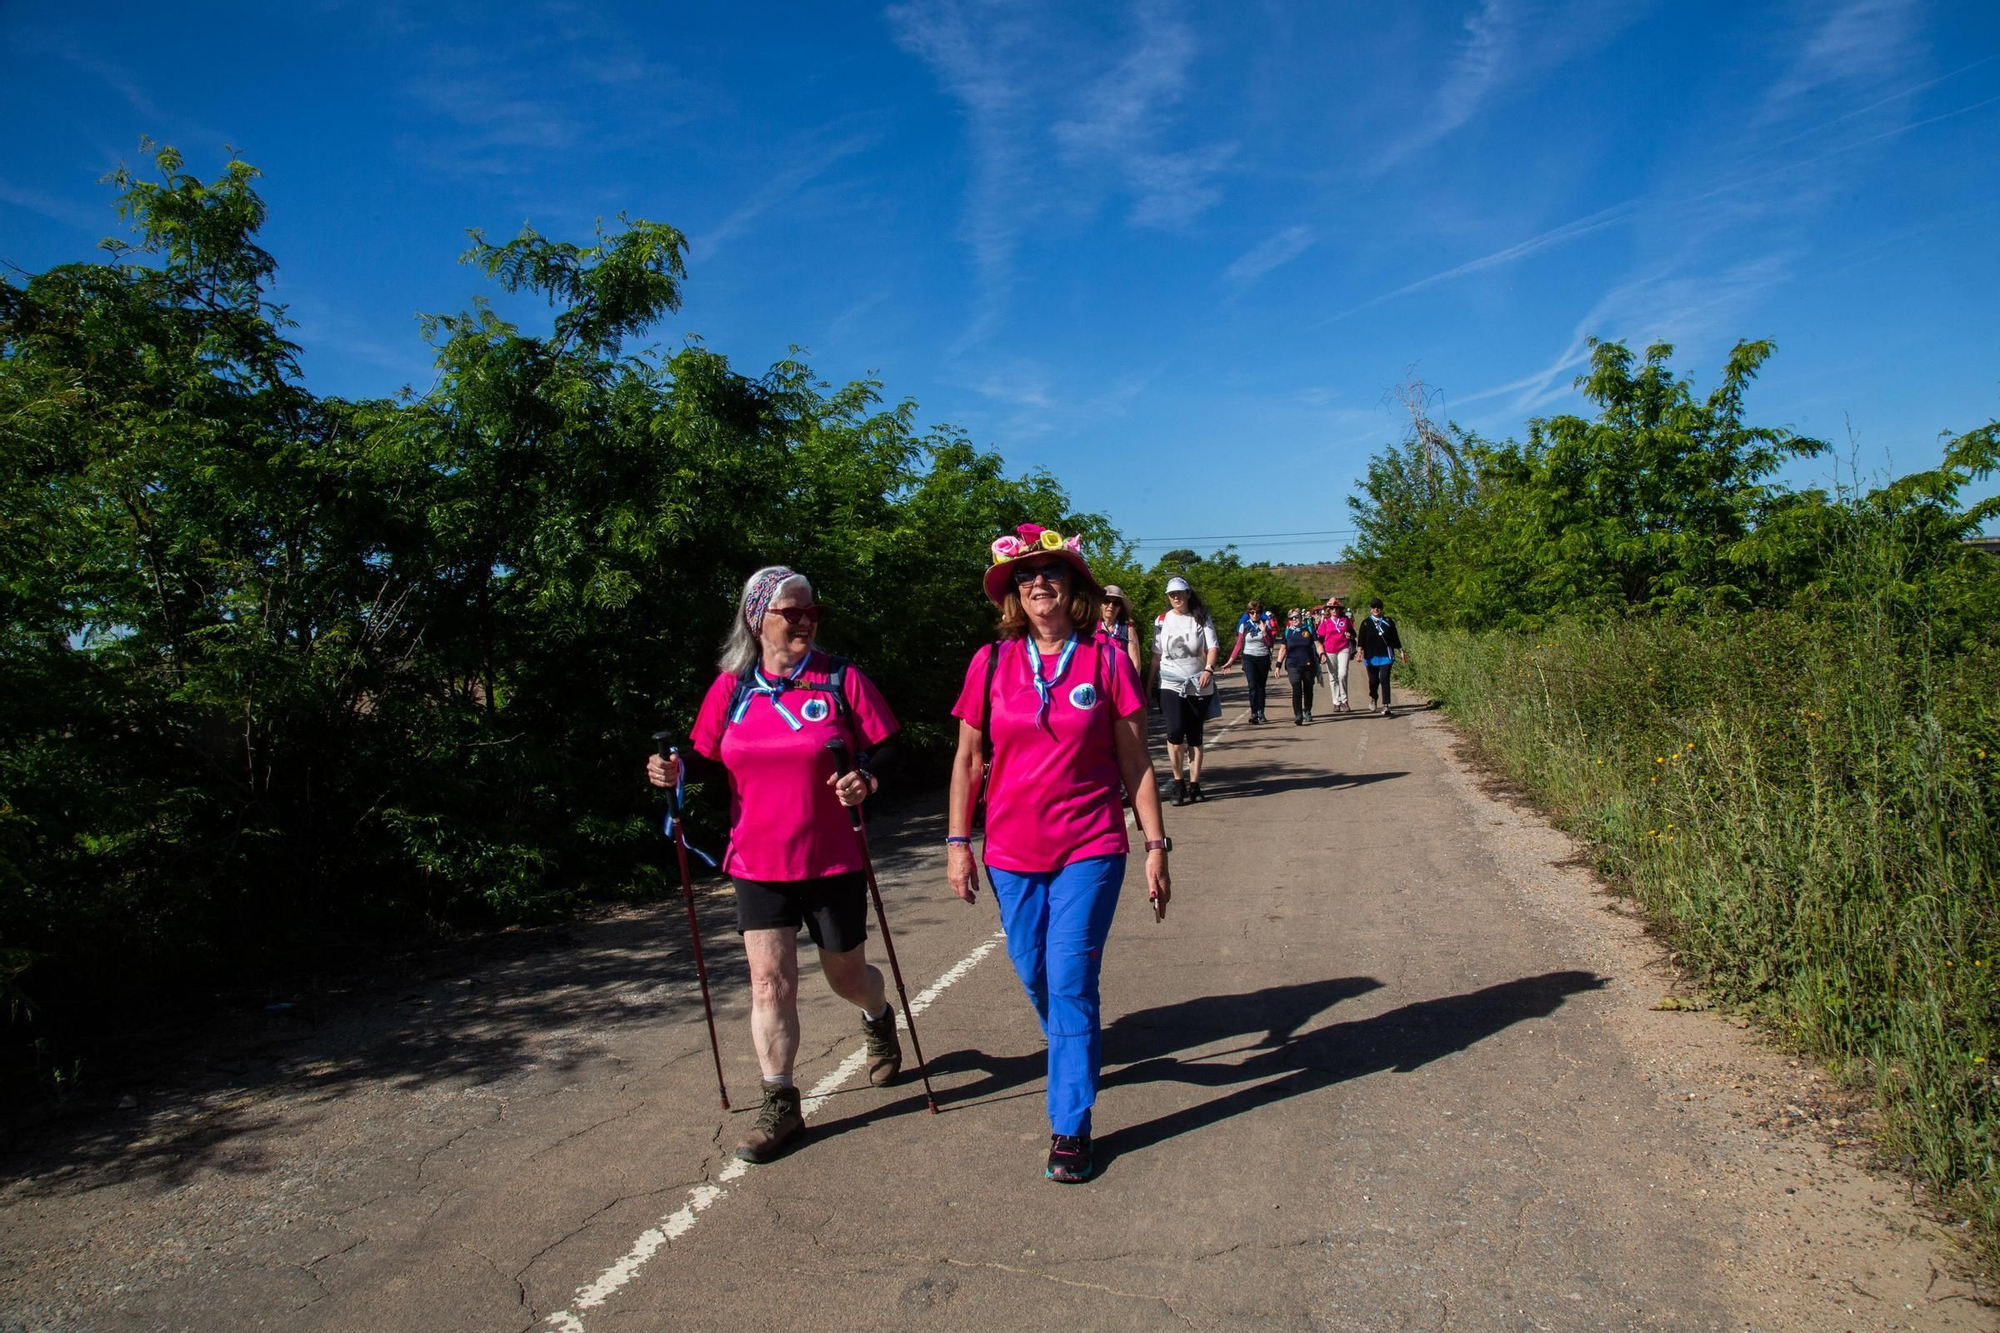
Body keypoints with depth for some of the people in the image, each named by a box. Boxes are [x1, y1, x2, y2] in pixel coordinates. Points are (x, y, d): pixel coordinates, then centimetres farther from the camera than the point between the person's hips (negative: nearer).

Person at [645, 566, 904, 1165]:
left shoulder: (840, 678, -5)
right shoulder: (731, 685, 2)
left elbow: (885, 747, -2)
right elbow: (710, 757, 10)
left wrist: (866, 778, -22)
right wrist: (678, 769, -11)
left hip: (832, 862, -1)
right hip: (758, 864, 2)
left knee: (846, 975, 14)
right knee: (769, 980, -2)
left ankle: (879, 1019, 49)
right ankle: (779, 1104, 13)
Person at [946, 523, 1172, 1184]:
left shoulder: (1107, 660, -5)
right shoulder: (992, 662, 0)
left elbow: (1136, 762, -1)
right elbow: (969, 759, 6)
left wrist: (1156, 846, -2)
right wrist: (957, 841, 2)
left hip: (1090, 848, -3)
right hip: (1013, 852, 3)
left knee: (1071, 981, -5)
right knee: (1035, 975, 15)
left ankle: (1070, 1126, 10)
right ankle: (1073, 1057, 47)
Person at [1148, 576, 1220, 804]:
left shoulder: (1202, 618, 2)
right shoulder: (1162, 620, 7)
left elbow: (1213, 647, -4)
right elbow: (1157, 655, 11)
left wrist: (1208, 669, -22)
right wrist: (1150, 682, 8)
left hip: (1199, 685, 0)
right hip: (1171, 684, 0)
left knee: (1195, 736, 7)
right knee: (1175, 732, -16)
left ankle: (1194, 783, 17)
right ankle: (1178, 781, 0)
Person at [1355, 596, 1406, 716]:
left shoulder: (1388, 622, 7)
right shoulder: (1366, 623, 4)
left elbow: (1395, 639, 14)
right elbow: (1361, 640, -2)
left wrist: (1401, 651, 14)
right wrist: (1360, 652, -15)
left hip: (1386, 656, 0)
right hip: (1371, 657, 0)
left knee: (1384, 679, -12)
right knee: (1373, 680, 8)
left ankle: (1386, 706, -15)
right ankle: (1373, 699, 38)